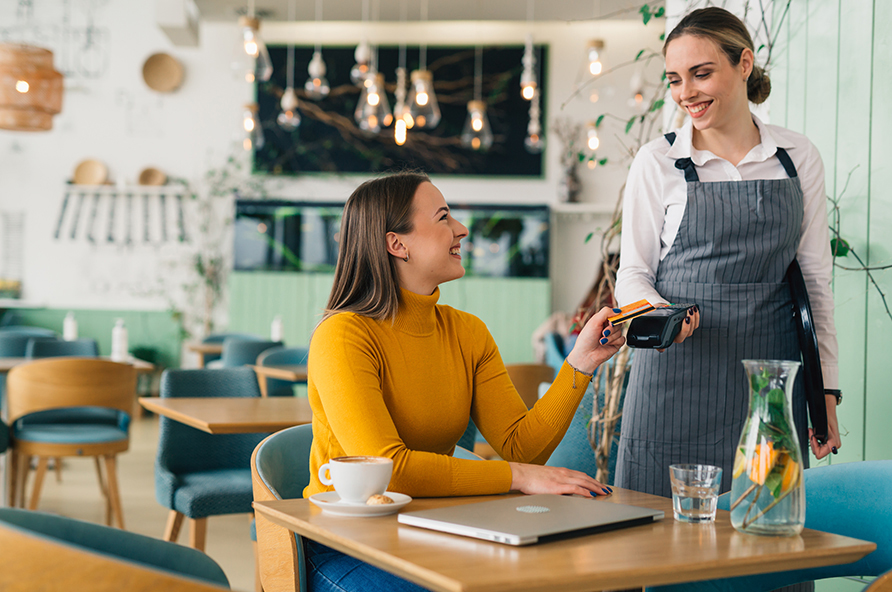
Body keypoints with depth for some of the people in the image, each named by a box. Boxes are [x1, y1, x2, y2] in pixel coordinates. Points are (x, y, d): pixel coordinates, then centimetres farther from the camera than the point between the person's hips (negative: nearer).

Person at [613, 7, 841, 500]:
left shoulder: (799, 158, 6)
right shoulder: (657, 161, 1)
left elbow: (816, 278, 9)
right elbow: (632, 274, 4)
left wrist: (826, 391, 7)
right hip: (678, 377, -1)